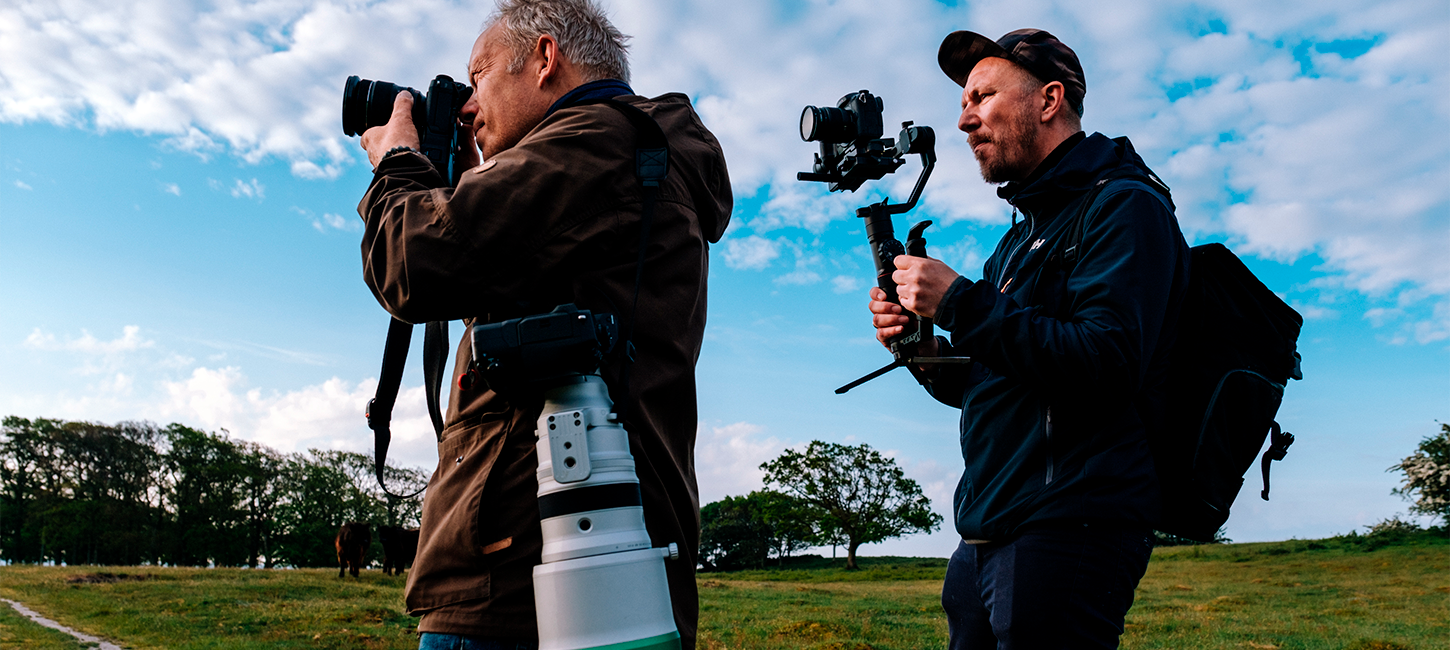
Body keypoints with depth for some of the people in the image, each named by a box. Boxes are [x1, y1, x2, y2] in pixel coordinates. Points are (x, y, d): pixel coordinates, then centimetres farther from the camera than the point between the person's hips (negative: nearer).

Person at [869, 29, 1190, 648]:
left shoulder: (1122, 206, -7)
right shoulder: (1025, 232, 20)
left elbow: (1109, 368, -22)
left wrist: (962, 304, -20)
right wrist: (927, 352, 1)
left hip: (1066, 534, -8)